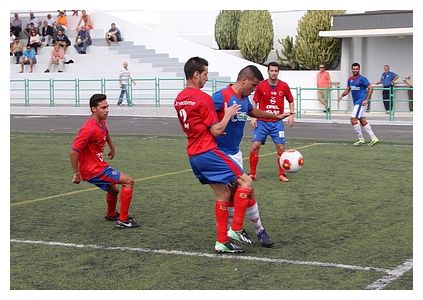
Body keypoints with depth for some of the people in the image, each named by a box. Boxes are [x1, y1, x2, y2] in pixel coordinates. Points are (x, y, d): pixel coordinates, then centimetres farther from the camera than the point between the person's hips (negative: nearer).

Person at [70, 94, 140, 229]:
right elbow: (73, 152, -27)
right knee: (129, 181, -12)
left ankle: (111, 214, 59)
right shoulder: (89, 128, -26)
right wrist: (77, 174, -21)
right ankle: (123, 220, -10)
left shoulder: (101, 122, 2)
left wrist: (112, 148, 36)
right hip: (93, 170, -10)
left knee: (113, 189, 31)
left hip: (99, 165, 10)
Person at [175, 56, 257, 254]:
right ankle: (236, 229, -4)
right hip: (208, 152, -9)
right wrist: (228, 114, 1)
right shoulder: (203, 98, -15)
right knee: (245, 182, -2)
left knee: (223, 193, 13)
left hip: (193, 154, 9)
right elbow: (217, 130, -14)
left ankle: (222, 242, 11)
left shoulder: (179, 99, 12)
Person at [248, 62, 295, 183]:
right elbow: (255, 101, 6)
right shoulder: (261, 85, -3)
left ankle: (281, 175, 7)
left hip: (277, 122, 1)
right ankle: (252, 173, 5)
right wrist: (253, 117, -3)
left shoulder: (284, 86, -1)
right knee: (255, 146, -8)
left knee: (281, 147, -6)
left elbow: (291, 101, 13)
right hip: (262, 121, 0)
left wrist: (291, 115, 1)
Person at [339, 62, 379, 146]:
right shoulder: (350, 79, 11)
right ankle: (374, 138, 16)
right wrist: (342, 95, 0)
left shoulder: (362, 79, -11)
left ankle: (361, 139, -3)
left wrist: (367, 100, -19)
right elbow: (348, 90, 20)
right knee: (363, 121, 10)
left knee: (353, 119, -13)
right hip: (356, 102, 8)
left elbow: (370, 88, -12)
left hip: (361, 102, -8)